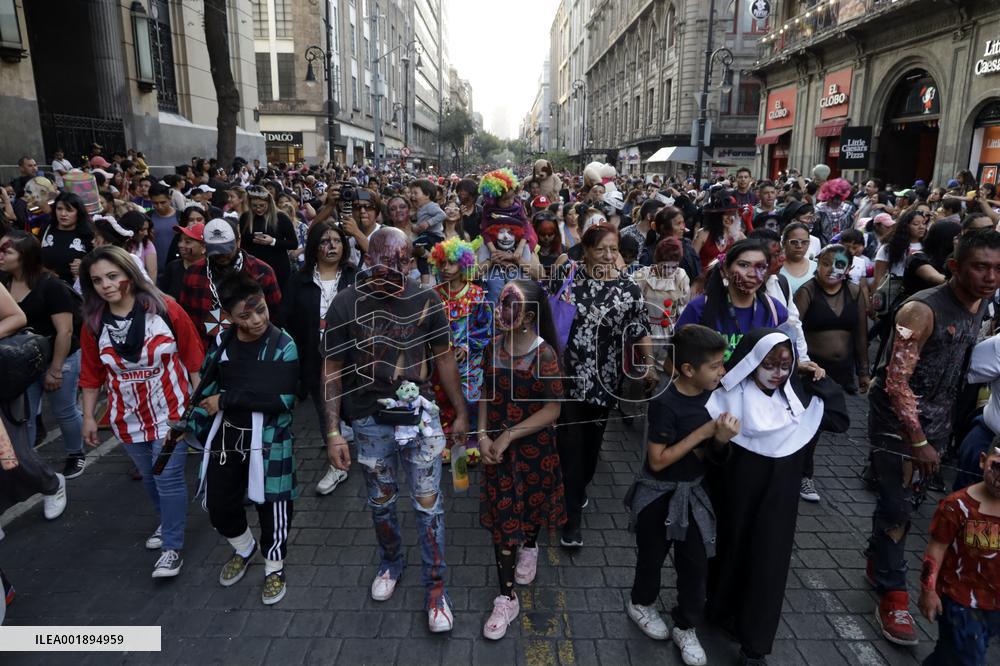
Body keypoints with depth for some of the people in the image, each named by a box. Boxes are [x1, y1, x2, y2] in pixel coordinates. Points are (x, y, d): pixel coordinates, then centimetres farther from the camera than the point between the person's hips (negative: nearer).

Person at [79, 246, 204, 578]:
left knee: (168, 477, -3)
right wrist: (88, 416, 7)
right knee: (150, 477, 19)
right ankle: (168, 522, 43)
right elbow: (92, 374, 5)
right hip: (128, 417, 4)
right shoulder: (93, 323, -4)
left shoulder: (165, 308, -13)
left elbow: (193, 357, -7)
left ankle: (172, 547, 11)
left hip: (170, 411, -4)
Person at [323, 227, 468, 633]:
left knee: (429, 504, 4)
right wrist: (333, 432, -7)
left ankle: (435, 588, 22)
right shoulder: (346, 303, -10)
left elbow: (444, 357, 3)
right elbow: (333, 369, -4)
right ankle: (390, 562, 46)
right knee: (381, 502, 18)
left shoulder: (426, 300, -7)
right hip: (369, 422, 1)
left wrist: (461, 412, 5)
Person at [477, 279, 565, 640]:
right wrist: (484, 436, -9)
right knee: (501, 518, 6)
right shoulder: (493, 347, -6)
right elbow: (487, 396, 3)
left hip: (534, 448, -3)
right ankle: (507, 597, 21)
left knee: (532, 503, 20)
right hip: (497, 446, 3)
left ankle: (529, 547, 54)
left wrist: (509, 435, -19)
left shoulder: (544, 354, -20)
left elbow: (552, 409, -18)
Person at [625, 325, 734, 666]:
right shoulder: (666, 404, -27)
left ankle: (685, 628, 35)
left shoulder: (713, 394, -7)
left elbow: (714, 456, 2)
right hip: (658, 495, -5)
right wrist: (703, 432, -27)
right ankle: (641, 604, 46)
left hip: (693, 492, 5)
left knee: (696, 564, 13)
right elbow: (658, 460, -24)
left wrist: (722, 439, -22)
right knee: (653, 557, 17)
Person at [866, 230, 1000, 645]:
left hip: (936, 423, 7)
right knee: (896, 507, 0)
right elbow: (895, 380, -23)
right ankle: (893, 594, 14)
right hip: (898, 422, -7)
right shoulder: (922, 310, -21)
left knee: (902, 498, 18)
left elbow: (962, 365, 15)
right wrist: (919, 440, -22)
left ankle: (878, 561, 38)